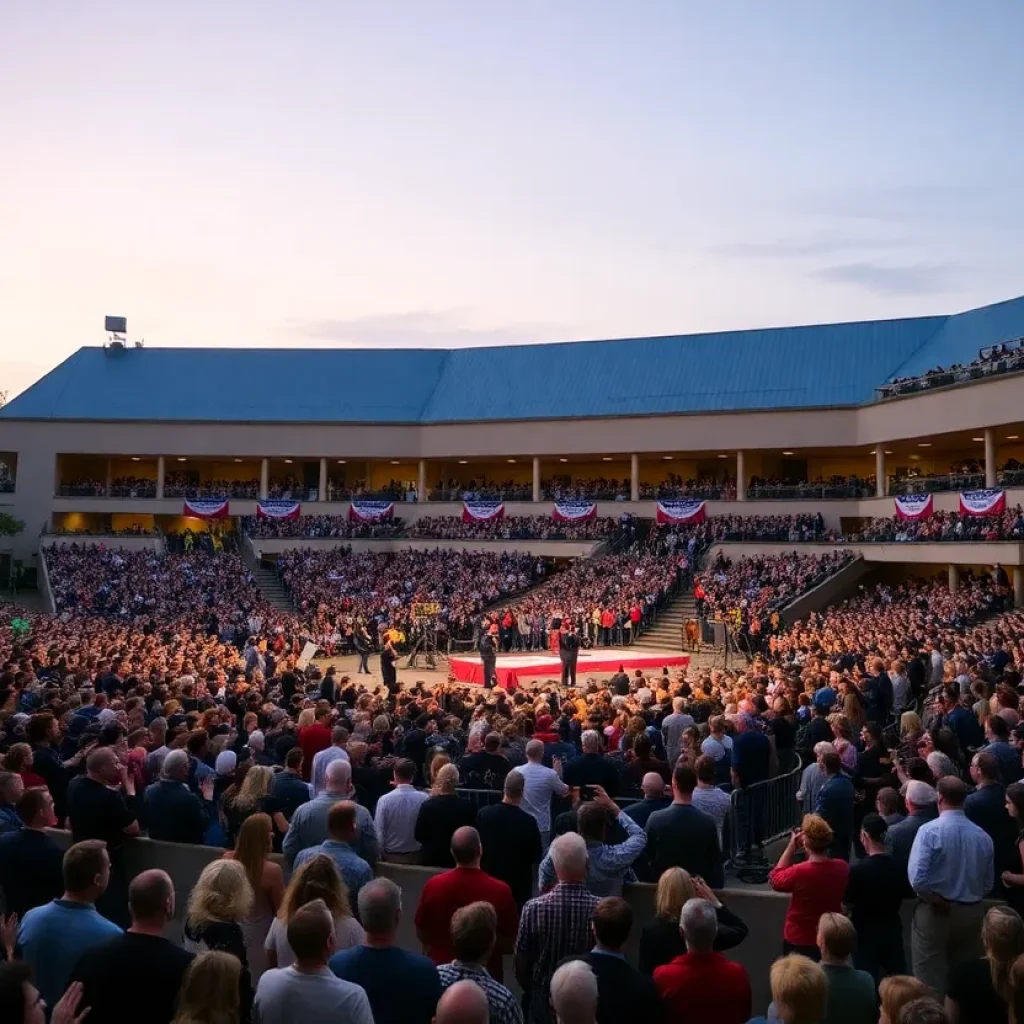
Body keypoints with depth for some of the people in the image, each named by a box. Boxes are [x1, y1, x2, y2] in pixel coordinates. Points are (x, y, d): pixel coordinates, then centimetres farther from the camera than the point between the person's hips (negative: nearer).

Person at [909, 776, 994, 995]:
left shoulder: (929, 830, -18)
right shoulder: (983, 836, -5)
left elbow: (917, 879, -23)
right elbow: (988, 884, 3)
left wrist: (939, 902, -8)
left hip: (934, 912, -4)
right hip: (972, 913, 5)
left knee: (931, 981, 7)